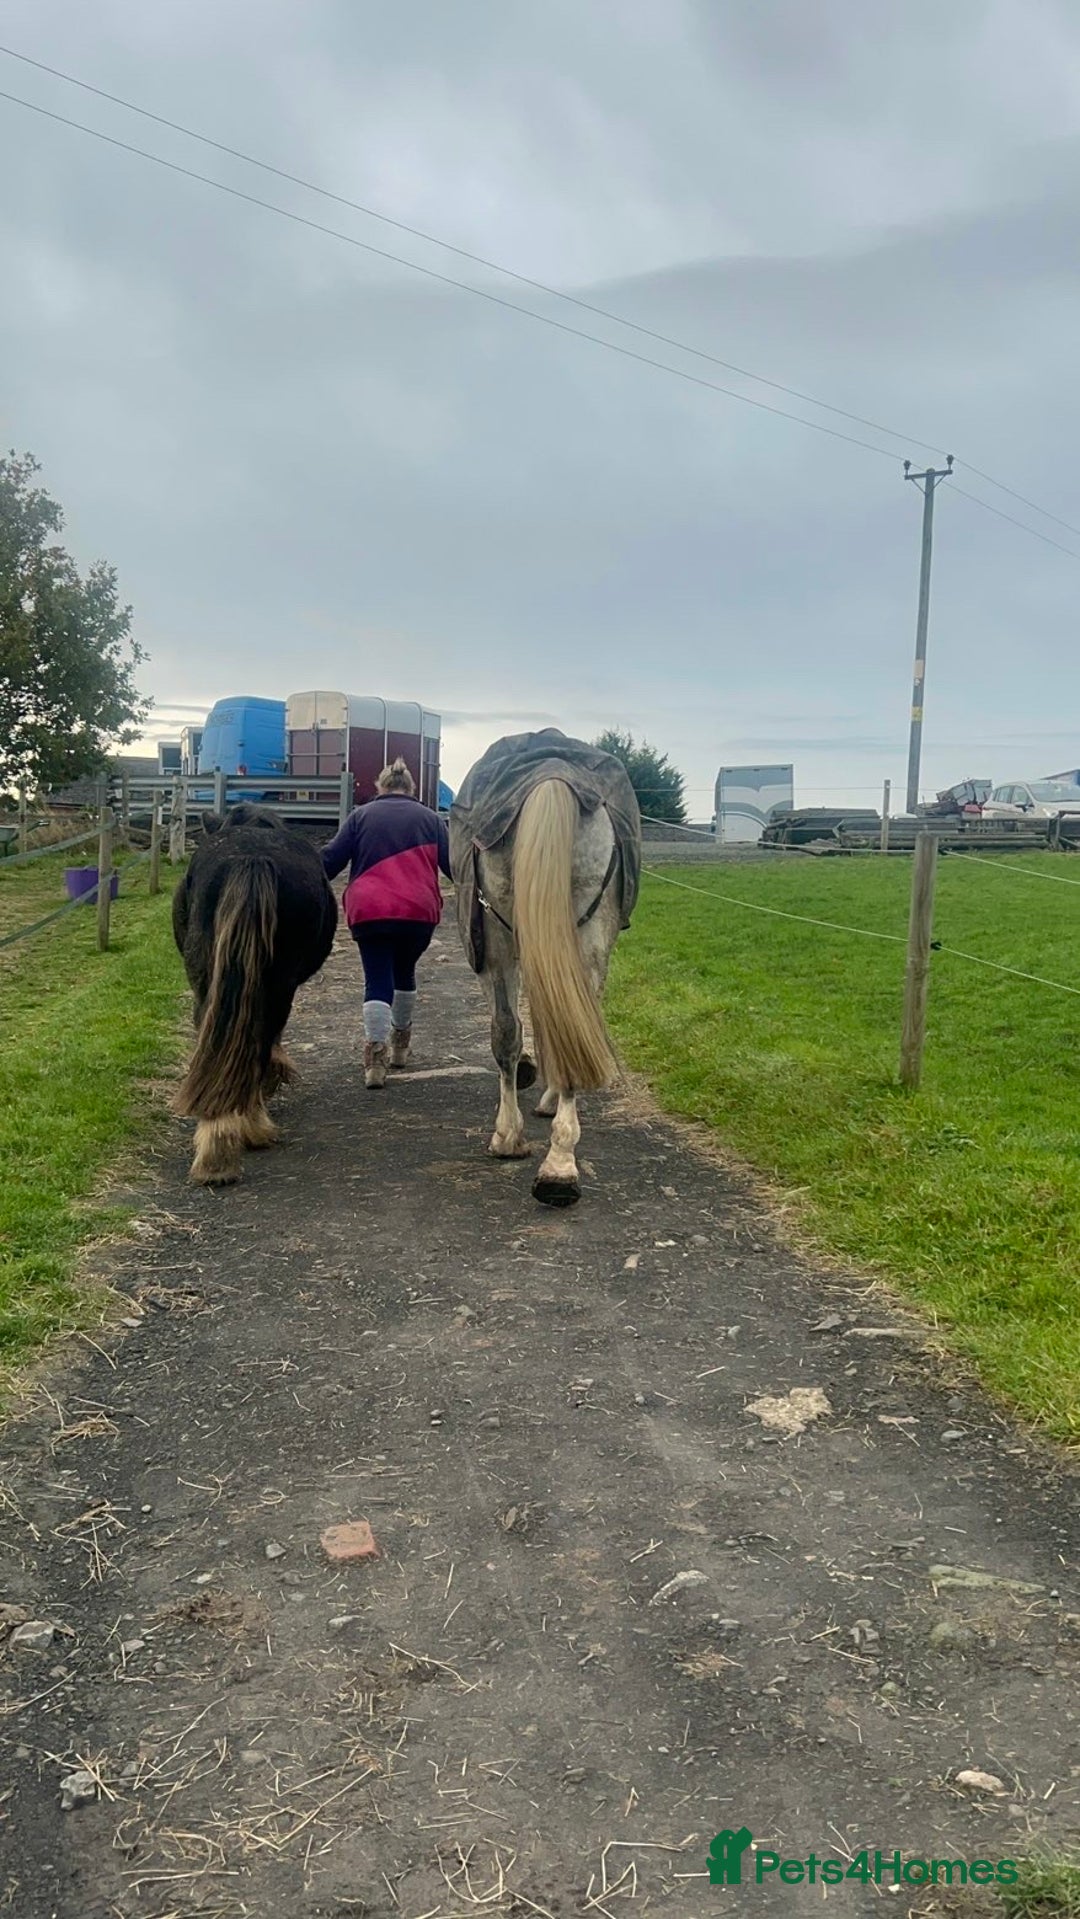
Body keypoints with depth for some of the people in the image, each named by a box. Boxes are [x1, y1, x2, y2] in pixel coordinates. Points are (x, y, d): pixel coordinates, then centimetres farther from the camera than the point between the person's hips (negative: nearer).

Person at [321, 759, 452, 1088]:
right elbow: (453, 864, 10)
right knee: (404, 972, 21)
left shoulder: (361, 815, 10)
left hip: (369, 912, -1)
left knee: (377, 980, 0)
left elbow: (330, 860, 5)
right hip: (419, 912, 1)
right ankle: (400, 1045, 33)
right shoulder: (430, 818, 12)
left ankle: (376, 1055, -17)